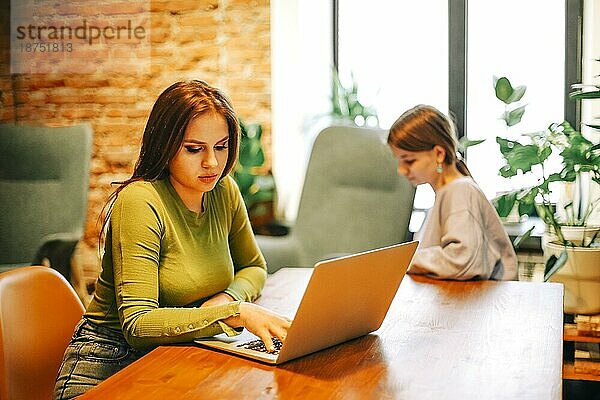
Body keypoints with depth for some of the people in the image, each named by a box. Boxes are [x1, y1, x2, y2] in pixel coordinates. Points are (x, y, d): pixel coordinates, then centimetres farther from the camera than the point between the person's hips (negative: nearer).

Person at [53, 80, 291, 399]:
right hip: (113, 359, -6)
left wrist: (227, 297, -6)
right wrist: (235, 312, -34)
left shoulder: (224, 191, 1)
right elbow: (137, 325, -26)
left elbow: (254, 267, 17)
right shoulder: (139, 202, -20)